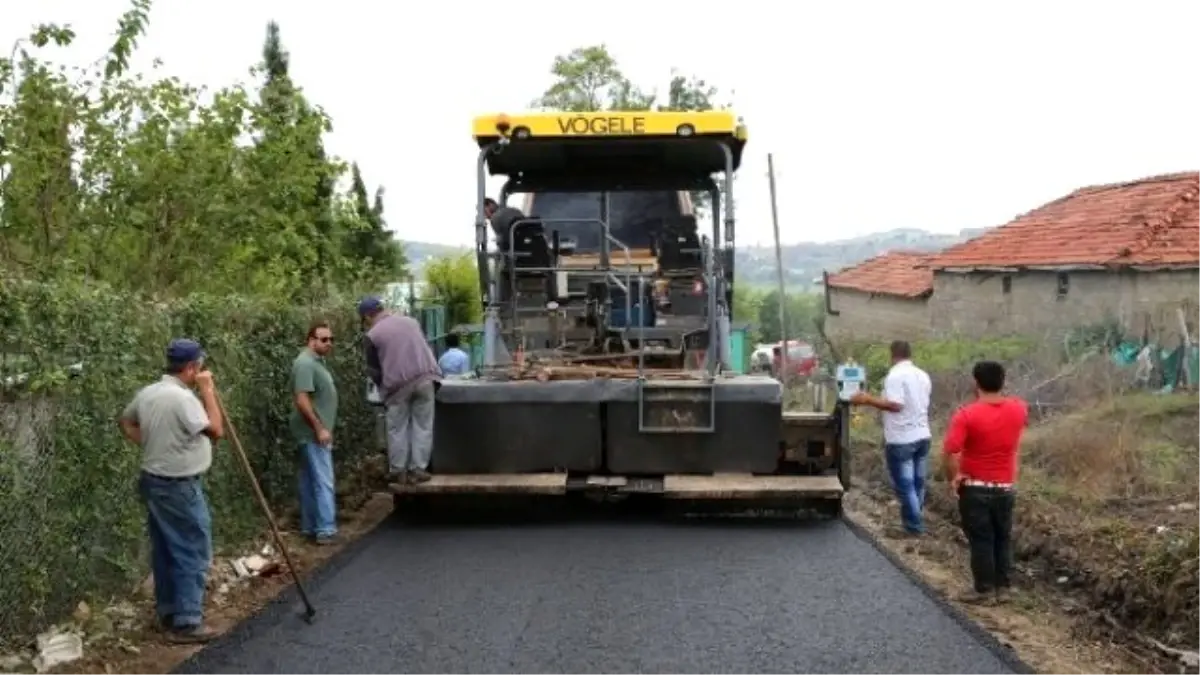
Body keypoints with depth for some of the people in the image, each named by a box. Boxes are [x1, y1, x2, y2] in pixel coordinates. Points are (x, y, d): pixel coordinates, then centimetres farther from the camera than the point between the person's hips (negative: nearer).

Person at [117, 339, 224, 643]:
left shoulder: (147, 393, 6)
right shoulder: (183, 397, -23)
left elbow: (125, 422, 21)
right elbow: (216, 430, -20)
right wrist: (207, 390, -14)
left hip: (153, 481, 9)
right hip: (179, 487, -9)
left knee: (165, 552, 17)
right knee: (192, 554, -2)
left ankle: (167, 612, 26)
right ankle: (186, 622, 1)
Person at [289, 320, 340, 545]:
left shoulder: (316, 361, 15)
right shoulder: (305, 363, -17)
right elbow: (302, 400, -24)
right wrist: (319, 429, -22)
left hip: (315, 432, 10)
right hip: (314, 433, -10)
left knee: (310, 481, 13)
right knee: (323, 482, -10)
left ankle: (309, 527, 18)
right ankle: (326, 530, -10)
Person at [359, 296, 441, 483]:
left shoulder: (372, 335, 4)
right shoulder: (411, 321, 17)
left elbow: (373, 370, 7)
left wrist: (384, 386, 23)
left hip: (398, 383, -3)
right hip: (425, 377, 3)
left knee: (397, 428, 9)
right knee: (423, 426, 6)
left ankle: (399, 470, 12)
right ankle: (418, 469, 7)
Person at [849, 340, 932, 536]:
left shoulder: (895, 375, -15)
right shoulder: (923, 375, 10)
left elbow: (895, 404, -24)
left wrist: (867, 399, -19)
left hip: (901, 440, -8)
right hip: (922, 436, 8)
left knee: (905, 485, 0)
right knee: (917, 483, 14)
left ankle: (913, 528, 4)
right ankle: (914, 522, 22)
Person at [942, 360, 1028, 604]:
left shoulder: (967, 414, -19)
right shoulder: (1019, 409, -5)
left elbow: (950, 451, -25)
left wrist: (953, 478, -11)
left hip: (975, 488, -4)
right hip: (1005, 487, 4)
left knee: (980, 540, 6)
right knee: (1003, 537, 18)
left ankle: (984, 589, 14)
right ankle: (1003, 584, 27)